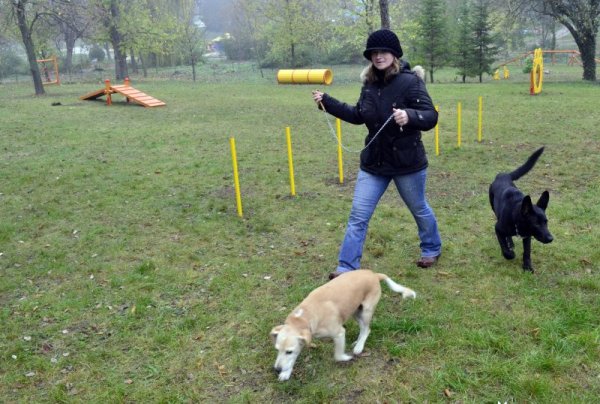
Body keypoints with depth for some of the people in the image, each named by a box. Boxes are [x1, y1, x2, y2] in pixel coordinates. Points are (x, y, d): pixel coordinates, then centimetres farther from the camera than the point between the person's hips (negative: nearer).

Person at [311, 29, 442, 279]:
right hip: (373, 162, 5)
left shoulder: (410, 81, -15)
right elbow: (358, 116, 14)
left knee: (418, 209, 17)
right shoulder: (369, 83, 3)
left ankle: (432, 249, 44)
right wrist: (327, 102, 10)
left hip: (407, 162, -5)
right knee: (358, 215, 2)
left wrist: (409, 116, -40)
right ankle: (346, 268, 10)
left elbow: (431, 116, -19)